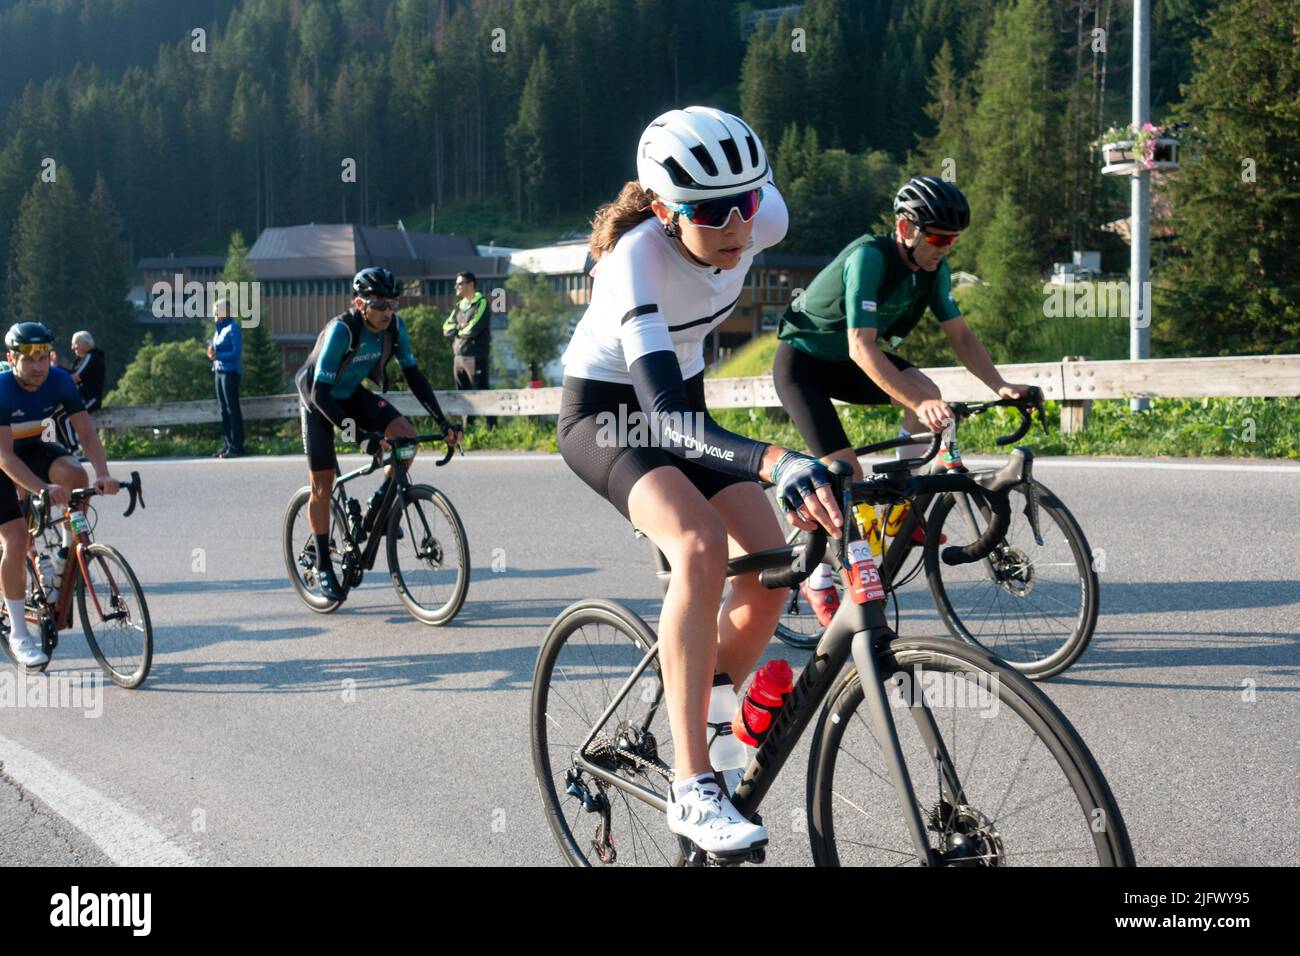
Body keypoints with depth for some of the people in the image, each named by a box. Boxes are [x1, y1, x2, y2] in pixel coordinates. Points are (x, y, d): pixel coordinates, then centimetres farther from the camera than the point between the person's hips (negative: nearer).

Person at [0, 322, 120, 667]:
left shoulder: (59, 381, -18)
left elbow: (86, 432, -19)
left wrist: (103, 474, -37)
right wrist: (42, 488, -49)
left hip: (33, 449, 4)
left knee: (74, 474, -28)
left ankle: (69, 553, -5)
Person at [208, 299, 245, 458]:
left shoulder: (233, 328, -9)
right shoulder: (219, 329, 16)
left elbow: (236, 352, -17)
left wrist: (217, 355, -21)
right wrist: (212, 353, -3)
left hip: (230, 372, -8)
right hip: (219, 371, 9)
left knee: (232, 409, -7)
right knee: (223, 409, 9)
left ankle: (237, 446, -6)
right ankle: (227, 444, 14)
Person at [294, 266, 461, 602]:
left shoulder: (394, 326, -17)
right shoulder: (341, 330, -33)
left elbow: (413, 374, -10)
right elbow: (320, 391, -34)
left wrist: (442, 421, -18)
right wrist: (351, 430, -44)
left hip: (354, 395, 5)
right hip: (319, 401, -5)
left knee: (407, 438, -20)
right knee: (322, 487, -4)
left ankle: (382, 502, 5)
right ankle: (323, 566, 11)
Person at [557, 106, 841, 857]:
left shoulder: (764, 220, -19)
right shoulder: (637, 258, -36)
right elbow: (665, 416, -47)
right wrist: (777, 462, -62)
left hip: (683, 397, 6)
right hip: (605, 412, -6)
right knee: (700, 543, -34)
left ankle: (701, 722, 14)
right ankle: (693, 787, -30)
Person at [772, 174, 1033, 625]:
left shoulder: (934, 267, -9)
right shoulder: (869, 257, -32)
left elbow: (960, 335, -6)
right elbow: (861, 348, -40)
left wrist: (1000, 385, -23)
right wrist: (918, 405, -49)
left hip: (846, 362, 7)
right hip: (802, 361, -7)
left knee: (927, 392, -21)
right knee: (846, 473, -18)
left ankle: (901, 508, -5)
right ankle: (819, 582, 2)